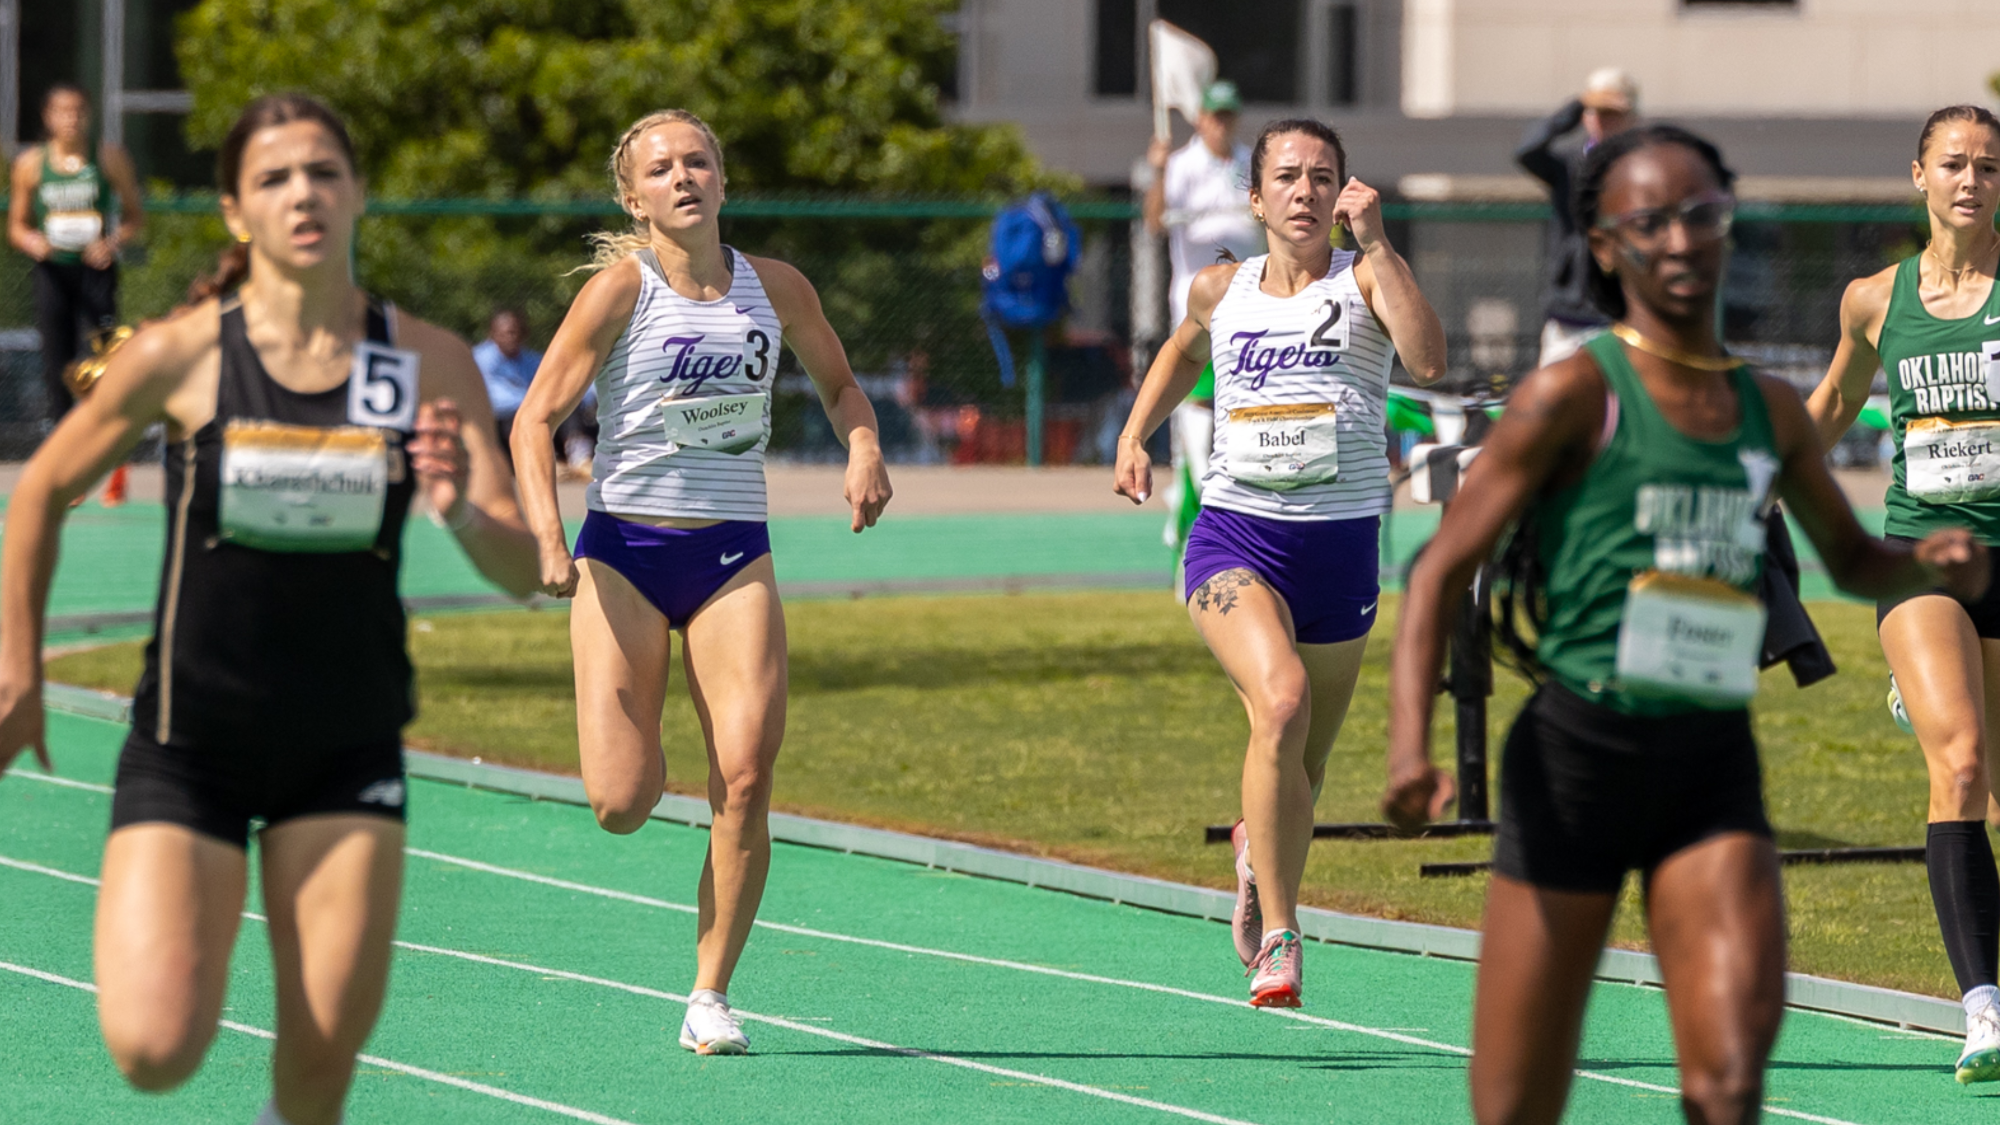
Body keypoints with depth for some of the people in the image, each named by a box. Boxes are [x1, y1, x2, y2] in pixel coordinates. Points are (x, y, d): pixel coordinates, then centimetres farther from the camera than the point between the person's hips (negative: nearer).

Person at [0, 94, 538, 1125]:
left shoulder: (429, 365, -5)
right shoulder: (179, 359, -10)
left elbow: (524, 571, -7)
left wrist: (464, 512, -28)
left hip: (348, 756, 2)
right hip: (190, 739, -2)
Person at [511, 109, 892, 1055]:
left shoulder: (776, 289, 4)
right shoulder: (621, 289, -7)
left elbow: (838, 382, 22)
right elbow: (535, 418, -9)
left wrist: (863, 450, 0)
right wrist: (547, 538, -23)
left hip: (733, 555, 2)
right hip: (624, 551, -2)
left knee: (746, 779, -14)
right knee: (621, 805, -9)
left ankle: (710, 996, -1)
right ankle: (638, 747, 31)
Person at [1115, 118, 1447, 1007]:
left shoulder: (1364, 282, -1)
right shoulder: (1220, 291, 7)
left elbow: (1426, 358, -22)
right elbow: (1185, 348, 32)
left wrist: (1375, 241, -22)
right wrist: (1135, 435, 19)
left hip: (1341, 545, 1)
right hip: (1234, 537, -1)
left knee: (1303, 770, 12)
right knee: (1280, 700, -28)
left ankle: (1258, 855, 49)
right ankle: (1277, 936, -25)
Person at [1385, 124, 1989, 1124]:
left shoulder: (1772, 410, 12)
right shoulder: (1574, 394, -3)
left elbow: (1851, 559, 29)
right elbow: (1443, 568, -6)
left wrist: (1929, 564, 4)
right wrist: (1410, 746, -21)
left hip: (1713, 766, 3)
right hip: (1577, 753, -3)